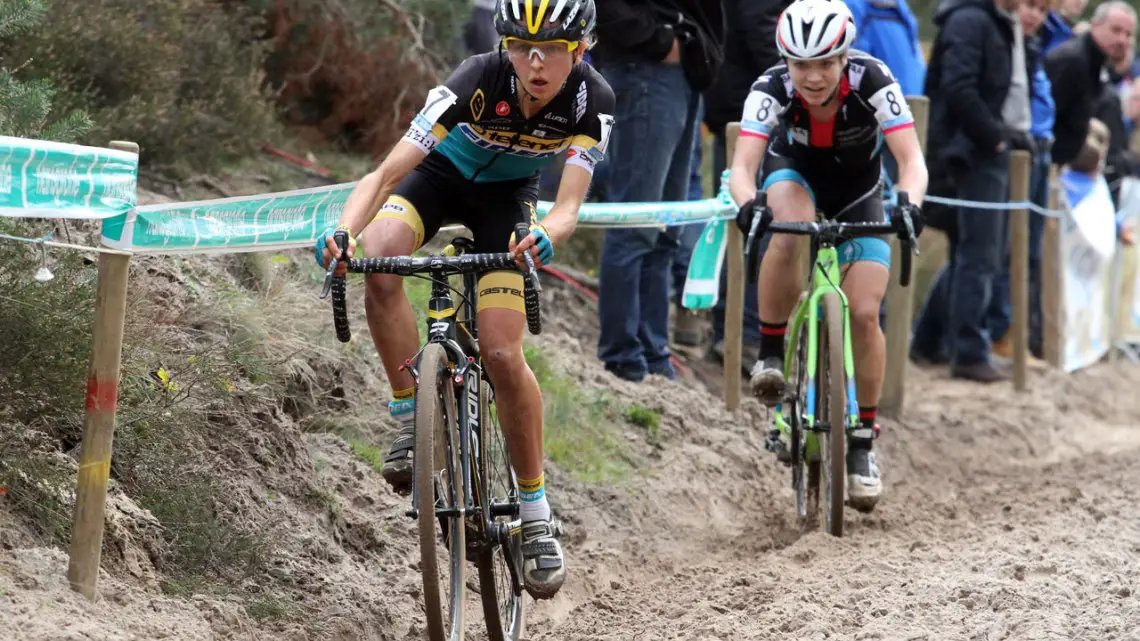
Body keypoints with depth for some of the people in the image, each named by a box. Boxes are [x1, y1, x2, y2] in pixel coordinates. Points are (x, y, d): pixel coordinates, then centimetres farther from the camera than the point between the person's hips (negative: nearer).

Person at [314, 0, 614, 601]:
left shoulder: (591, 100, -27)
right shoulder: (477, 81, -34)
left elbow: (568, 206, -33)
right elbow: (386, 174, -37)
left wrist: (546, 235, -57)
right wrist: (343, 230, -55)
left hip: (505, 195, 1)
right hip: (439, 174, -1)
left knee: (502, 354, -14)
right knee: (379, 264, -34)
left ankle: (535, 509, 3)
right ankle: (411, 415, -15)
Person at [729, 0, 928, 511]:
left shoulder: (872, 81, -32)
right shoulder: (771, 90, -31)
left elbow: (911, 159, -36)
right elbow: (743, 165, -39)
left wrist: (908, 203, -56)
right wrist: (747, 204, -60)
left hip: (857, 190, 0)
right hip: (795, 174, 0)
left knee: (864, 313, -13)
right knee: (789, 231, -38)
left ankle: (862, 442, 2)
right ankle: (771, 356, -20)